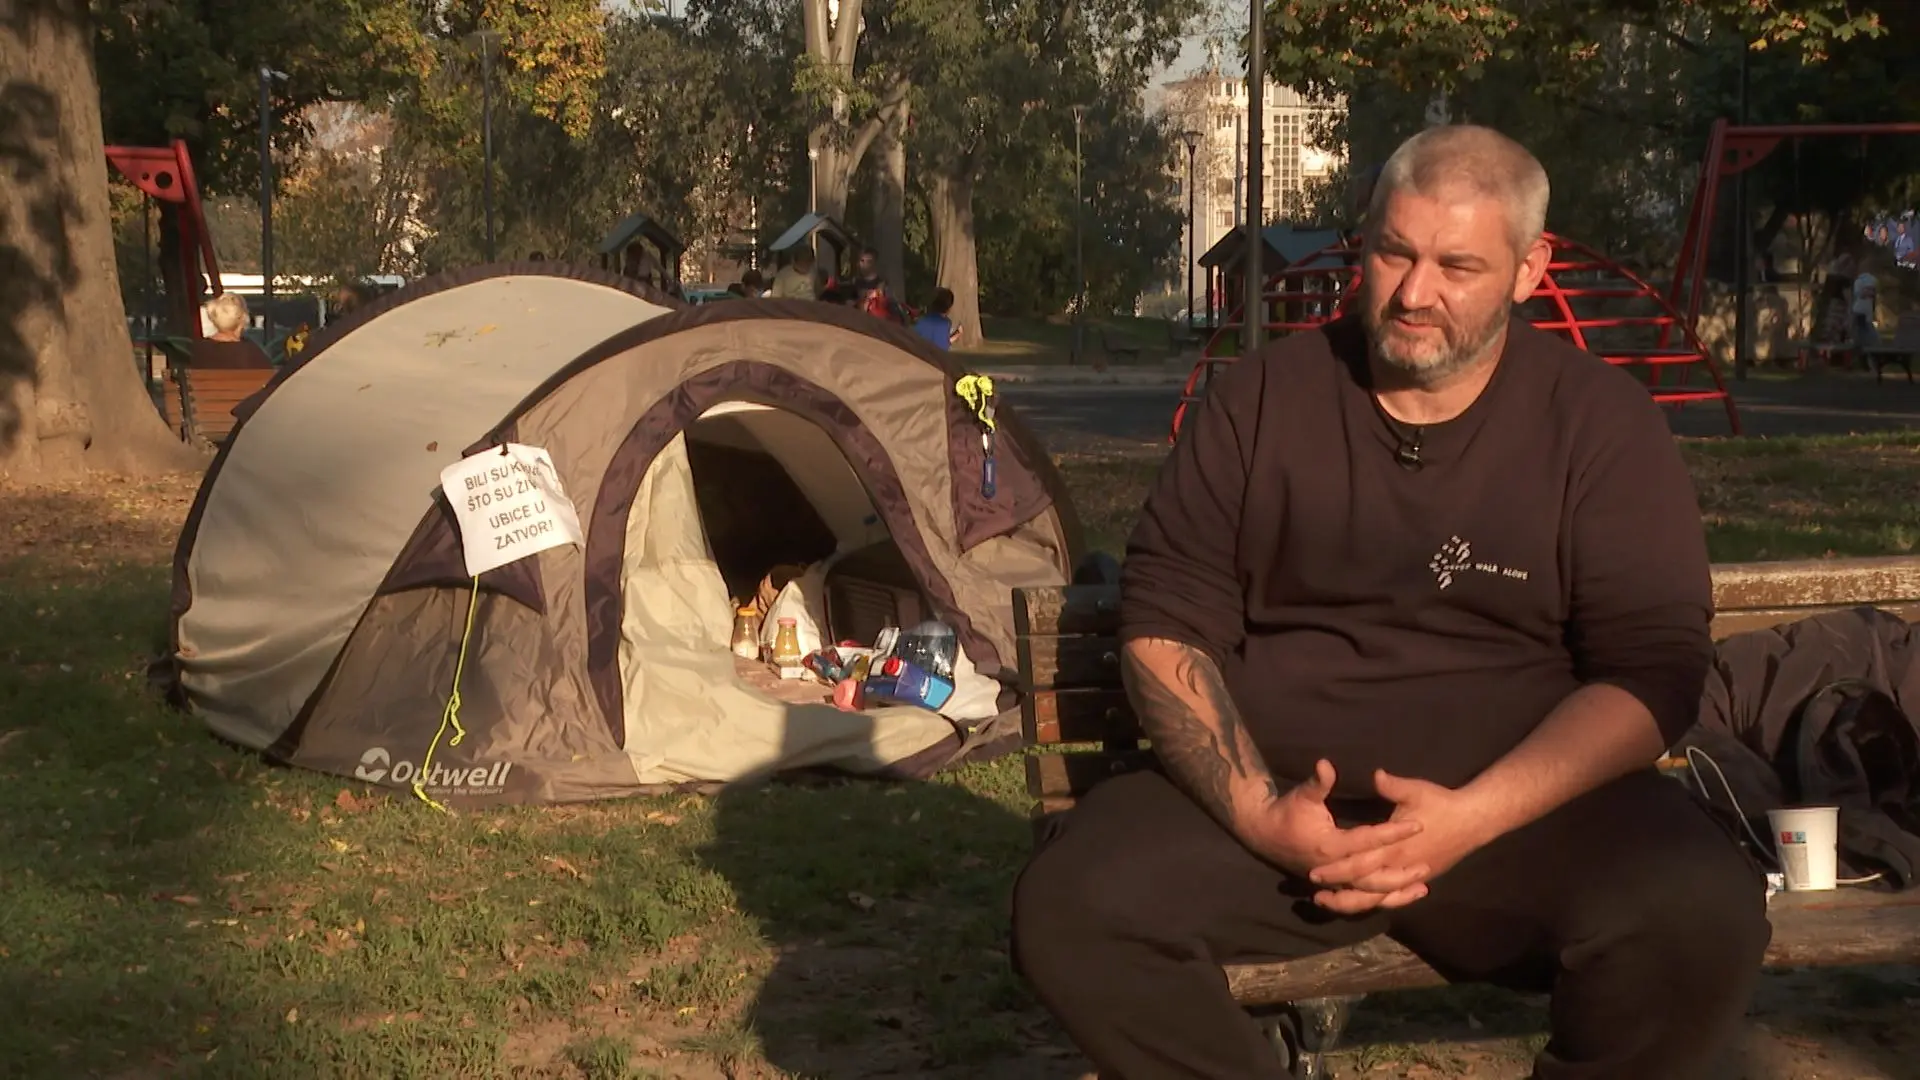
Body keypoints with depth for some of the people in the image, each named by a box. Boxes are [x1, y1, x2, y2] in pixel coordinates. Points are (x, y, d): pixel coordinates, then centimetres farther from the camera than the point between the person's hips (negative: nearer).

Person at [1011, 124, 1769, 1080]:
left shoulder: (1600, 421, 2)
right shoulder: (1259, 401, 5)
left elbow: (1652, 667, -3)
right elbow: (1166, 629, 3)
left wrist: (1473, 819, -19)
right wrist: (1257, 811, -15)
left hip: (1527, 803, -1)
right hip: (1271, 797, 1)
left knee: (1700, 917, -30)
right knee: (1070, 904, -25)